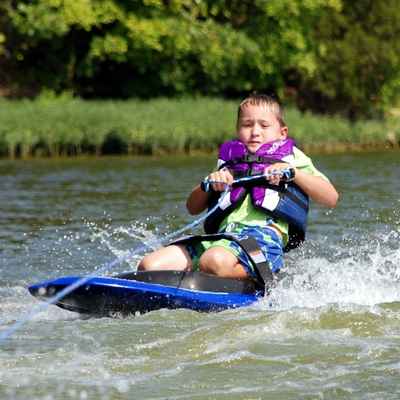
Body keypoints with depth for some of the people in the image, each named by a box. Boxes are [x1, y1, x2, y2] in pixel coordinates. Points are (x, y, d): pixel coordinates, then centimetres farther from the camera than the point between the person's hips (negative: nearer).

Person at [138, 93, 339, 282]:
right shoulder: (230, 160, 31)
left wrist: (293, 172, -4)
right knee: (149, 266, -18)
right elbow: (193, 208, 28)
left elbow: (331, 199, 7)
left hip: (264, 235, -5)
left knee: (214, 262, -40)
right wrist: (208, 184, 7)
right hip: (222, 235, 5)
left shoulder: (291, 155, 20)